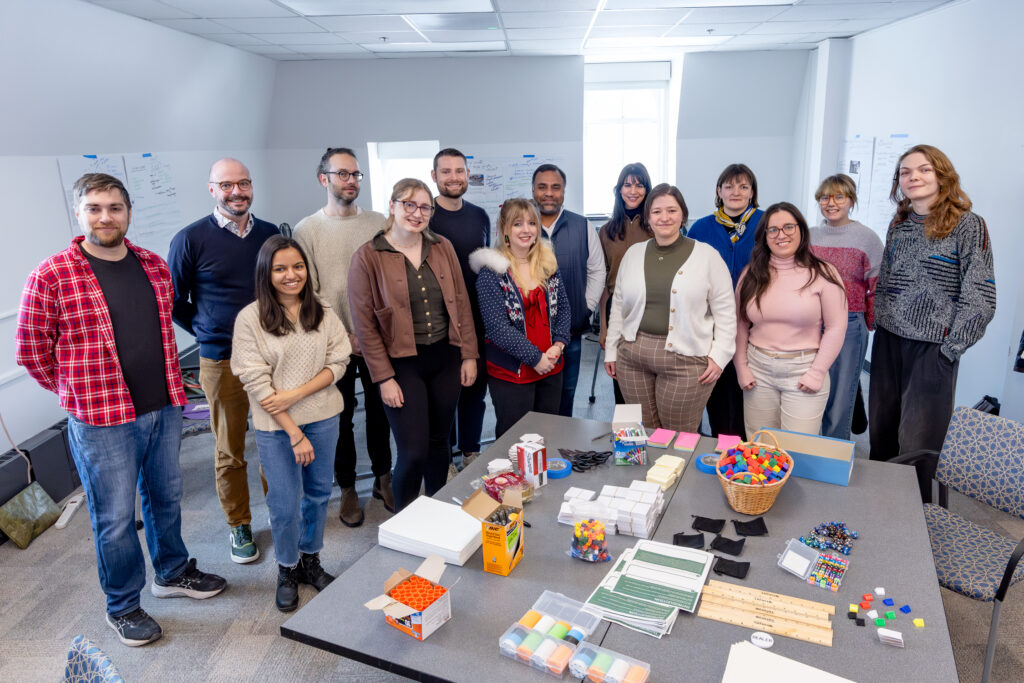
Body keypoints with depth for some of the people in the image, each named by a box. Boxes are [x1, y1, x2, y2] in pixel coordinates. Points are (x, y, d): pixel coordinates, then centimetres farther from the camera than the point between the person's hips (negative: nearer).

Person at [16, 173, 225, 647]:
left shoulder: (154, 266, 4)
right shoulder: (51, 276, -11)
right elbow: (31, 350, -4)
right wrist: (81, 393, 4)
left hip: (164, 409, 5)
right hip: (101, 421, -5)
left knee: (166, 497, 20)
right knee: (114, 518, 8)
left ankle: (172, 572, 42)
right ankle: (123, 607, 29)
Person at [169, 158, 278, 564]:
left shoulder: (272, 234, 3)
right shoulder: (191, 239, -6)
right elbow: (174, 301, 3)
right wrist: (209, 333, 3)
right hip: (221, 362, -3)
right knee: (229, 450, 9)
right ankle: (239, 525, 26)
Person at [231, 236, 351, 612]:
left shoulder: (322, 312, 0)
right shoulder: (250, 319, -10)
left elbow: (338, 363, -2)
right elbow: (256, 382, -12)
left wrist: (296, 394, -16)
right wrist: (294, 433, -13)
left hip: (323, 418, 3)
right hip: (276, 426, -3)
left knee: (318, 493, 15)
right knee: (285, 503, 6)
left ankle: (310, 560, 37)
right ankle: (288, 570, 30)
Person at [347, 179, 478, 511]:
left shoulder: (443, 248, 5)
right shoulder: (368, 256, -8)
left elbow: (461, 304, 9)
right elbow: (365, 324, -9)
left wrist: (468, 355, 5)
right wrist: (384, 378, -11)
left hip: (445, 359, 5)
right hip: (403, 364, -4)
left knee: (439, 442, 15)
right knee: (413, 453, -4)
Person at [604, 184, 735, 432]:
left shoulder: (707, 256, 0)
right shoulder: (633, 253, 10)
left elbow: (725, 310, 1)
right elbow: (618, 305, 14)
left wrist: (719, 355, -6)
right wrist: (611, 350, 13)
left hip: (685, 360, -3)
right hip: (632, 356, 3)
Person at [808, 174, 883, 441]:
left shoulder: (867, 237, -2)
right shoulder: (810, 235, 9)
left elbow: (876, 287, 0)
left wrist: (872, 326, 0)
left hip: (848, 326, -3)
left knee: (839, 400, 2)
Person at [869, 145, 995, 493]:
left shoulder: (968, 225, -7)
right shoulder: (898, 224, 10)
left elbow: (980, 297, -10)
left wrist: (950, 349, -12)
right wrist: (879, 324, 9)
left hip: (931, 347, -5)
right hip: (888, 341, 5)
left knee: (916, 443, -1)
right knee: (880, 432, 12)